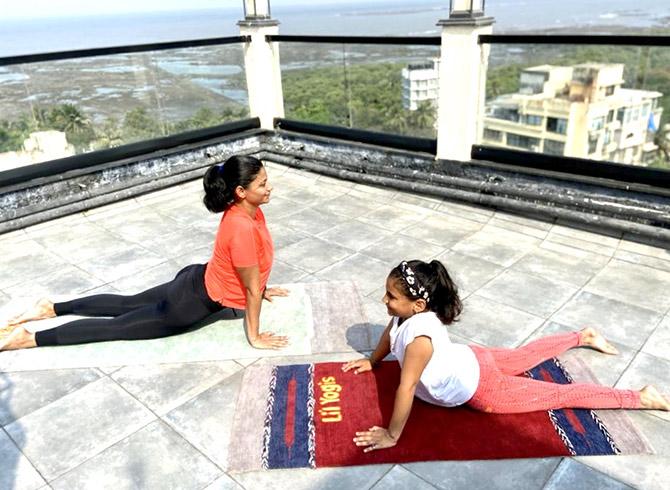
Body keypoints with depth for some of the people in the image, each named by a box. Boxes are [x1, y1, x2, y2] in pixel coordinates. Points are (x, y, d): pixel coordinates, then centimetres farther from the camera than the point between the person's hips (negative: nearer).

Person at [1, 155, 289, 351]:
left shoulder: (249, 210, -4)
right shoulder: (243, 229, -34)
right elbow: (252, 290, -24)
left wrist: (260, 290, 23)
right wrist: (255, 337, -14)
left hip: (199, 283, 9)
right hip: (197, 302, -9)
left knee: (127, 304, 24)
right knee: (116, 327, 4)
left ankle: (52, 308, 35)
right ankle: (29, 338, 12)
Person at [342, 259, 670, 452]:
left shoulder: (419, 338, -41)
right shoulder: (408, 312, -14)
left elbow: (406, 389, -40)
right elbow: (390, 333, 8)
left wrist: (391, 436, -29)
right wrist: (372, 361, 21)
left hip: (480, 388, -7)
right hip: (471, 361, 7)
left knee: (559, 395, 5)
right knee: (523, 357, 31)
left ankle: (641, 397, 18)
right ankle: (583, 337, 51)